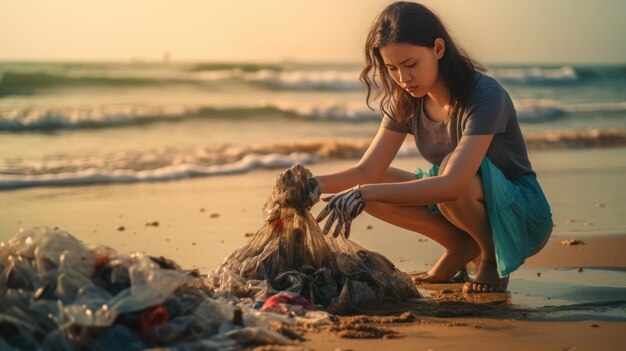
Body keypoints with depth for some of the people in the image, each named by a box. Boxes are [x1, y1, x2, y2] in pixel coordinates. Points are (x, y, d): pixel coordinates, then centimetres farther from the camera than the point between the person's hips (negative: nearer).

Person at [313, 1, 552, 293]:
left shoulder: (485, 96, -27)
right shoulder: (406, 102, -5)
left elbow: (452, 184, -39)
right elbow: (367, 172, -7)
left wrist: (365, 193, -45)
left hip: (524, 215, -6)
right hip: (467, 207, 6)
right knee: (376, 186, -13)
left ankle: (491, 257, -8)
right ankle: (462, 247, 2)